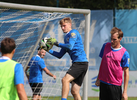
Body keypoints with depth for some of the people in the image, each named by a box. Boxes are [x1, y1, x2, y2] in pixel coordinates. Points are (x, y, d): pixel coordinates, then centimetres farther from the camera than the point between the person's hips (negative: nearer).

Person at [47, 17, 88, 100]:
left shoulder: (73, 33, 0)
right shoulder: (67, 37, 25)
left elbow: (70, 46, -16)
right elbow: (60, 55, 24)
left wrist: (58, 44, -4)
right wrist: (49, 50, 14)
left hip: (80, 62, -10)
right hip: (77, 63, 10)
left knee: (65, 80, -25)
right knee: (74, 91, 6)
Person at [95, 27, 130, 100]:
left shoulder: (124, 53, -8)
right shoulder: (105, 46, 5)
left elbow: (126, 73, -5)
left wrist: (125, 92, -8)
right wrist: (98, 79, 17)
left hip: (115, 86, -4)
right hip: (103, 83, 4)